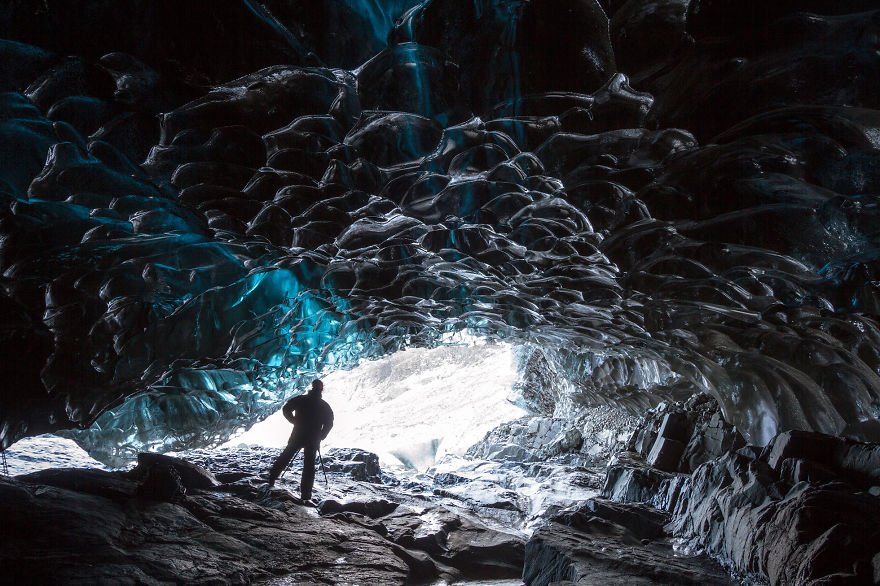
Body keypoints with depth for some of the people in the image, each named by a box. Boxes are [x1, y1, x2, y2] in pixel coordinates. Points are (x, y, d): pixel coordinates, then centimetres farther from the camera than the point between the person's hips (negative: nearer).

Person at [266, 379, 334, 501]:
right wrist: (321, 436, 9)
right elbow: (329, 423, -2)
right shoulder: (324, 406, 0)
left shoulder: (301, 399, -2)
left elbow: (286, 409, -5)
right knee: (309, 465, 5)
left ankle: (271, 479, 16)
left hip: (298, 436, 0)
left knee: (285, 457, 17)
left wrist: (294, 421, 8)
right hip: (313, 440, 0)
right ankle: (306, 493, 2)